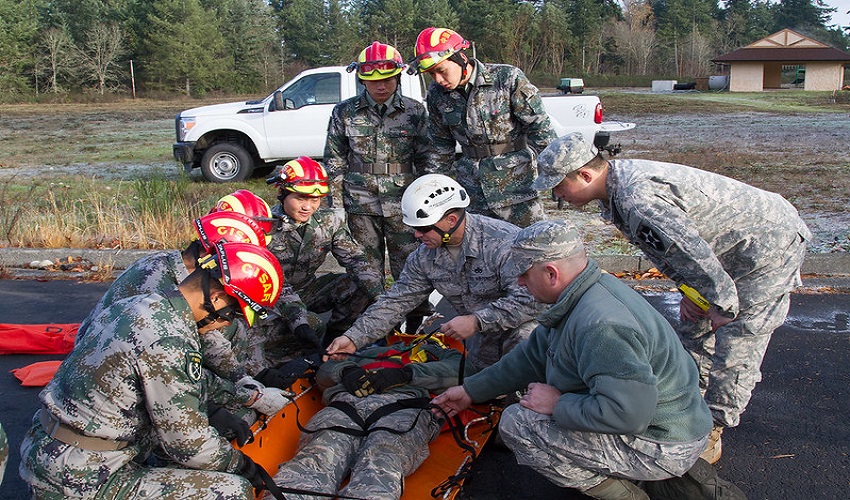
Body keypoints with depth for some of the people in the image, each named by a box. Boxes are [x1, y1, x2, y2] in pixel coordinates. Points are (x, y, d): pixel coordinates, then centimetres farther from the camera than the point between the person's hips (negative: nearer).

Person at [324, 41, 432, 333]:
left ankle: (418, 329, 14)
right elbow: (334, 162, 8)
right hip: (361, 205, 1)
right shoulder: (345, 112, 4)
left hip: (403, 205, -1)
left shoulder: (414, 111, 2)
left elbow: (425, 161, 7)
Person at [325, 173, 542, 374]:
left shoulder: (504, 242, -29)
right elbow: (396, 301, -4)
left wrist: (476, 321, -35)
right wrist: (354, 338, -13)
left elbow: (527, 299, -33)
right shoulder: (424, 257, -7)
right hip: (483, 336, 7)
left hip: (524, 322, -6)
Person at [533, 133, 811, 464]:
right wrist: (687, 289, 5)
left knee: (735, 345, -6)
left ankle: (709, 434, 6)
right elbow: (678, 239, 11)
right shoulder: (621, 178, 0)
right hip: (737, 239, 11)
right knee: (694, 330, 17)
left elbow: (694, 253, -33)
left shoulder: (636, 199, -33)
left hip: (772, 243, -11)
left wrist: (722, 307, -21)